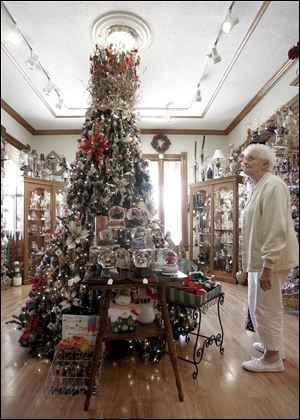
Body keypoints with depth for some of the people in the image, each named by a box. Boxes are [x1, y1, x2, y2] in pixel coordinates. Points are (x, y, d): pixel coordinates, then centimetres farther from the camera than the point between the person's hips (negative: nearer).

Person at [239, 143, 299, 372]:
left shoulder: (273, 185, -18)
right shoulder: (259, 186, 14)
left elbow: (276, 229, -25)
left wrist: (267, 266, -25)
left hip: (270, 260, -10)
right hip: (259, 259, 10)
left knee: (266, 308, 3)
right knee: (259, 305, 21)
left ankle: (273, 357, 21)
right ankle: (272, 344, 39)